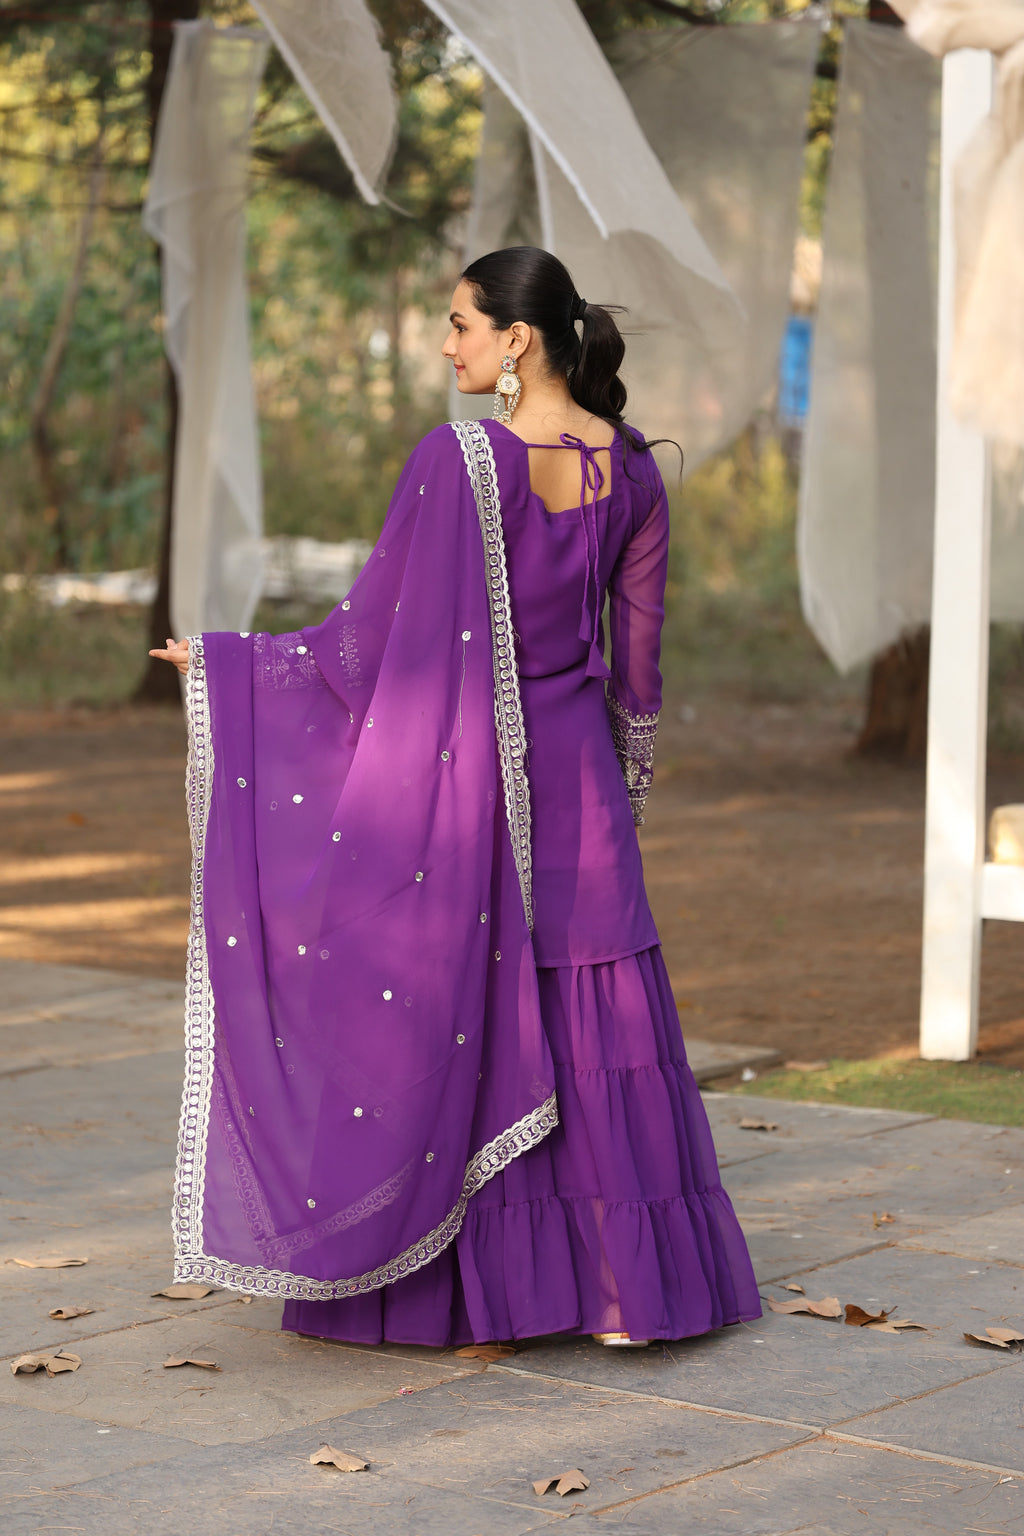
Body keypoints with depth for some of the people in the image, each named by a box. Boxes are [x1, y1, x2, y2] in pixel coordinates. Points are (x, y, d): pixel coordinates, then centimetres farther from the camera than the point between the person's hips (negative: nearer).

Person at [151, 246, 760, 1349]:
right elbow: (637, 650, 8)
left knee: (458, 1014, 4)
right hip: (573, 768, 5)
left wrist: (223, 663, -1)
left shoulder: (454, 461, -15)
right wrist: (623, 782, 21)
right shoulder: (631, 468, 2)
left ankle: (482, 1296, 8)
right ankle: (625, 1286, 11)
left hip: (458, 765, -5)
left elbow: (371, 630, -12)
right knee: (593, 1020, 9)